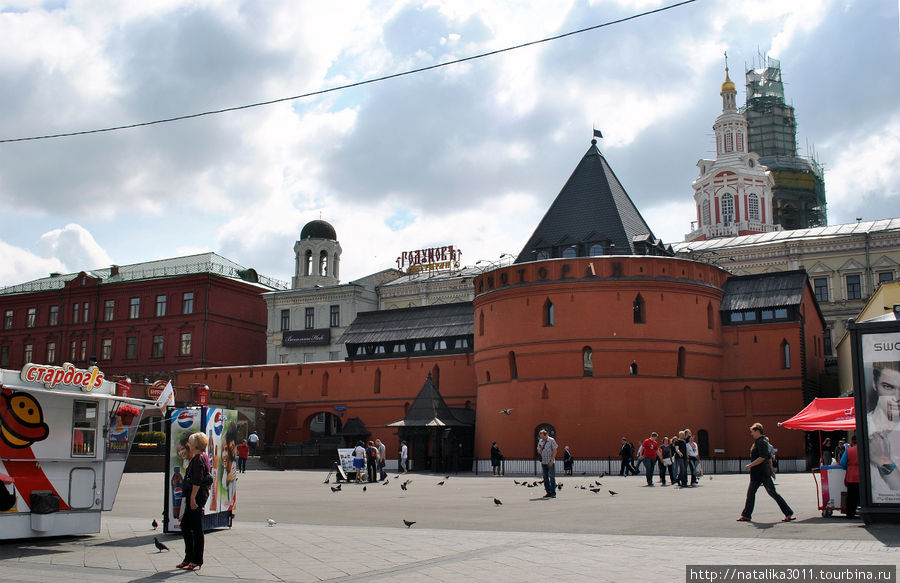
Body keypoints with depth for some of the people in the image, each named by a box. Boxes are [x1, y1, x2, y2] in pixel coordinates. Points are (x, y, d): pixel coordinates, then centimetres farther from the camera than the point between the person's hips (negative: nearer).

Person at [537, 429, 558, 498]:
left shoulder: (552, 440, -4)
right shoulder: (540, 441, 10)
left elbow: (555, 451, -7)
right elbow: (539, 452, 15)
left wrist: (552, 461, -13)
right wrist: (540, 449, -9)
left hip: (550, 462, -5)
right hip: (543, 462, 5)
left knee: (552, 477, -6)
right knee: (545, 478, 6)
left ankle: (553, 493, -4)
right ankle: (548, 492, 11)